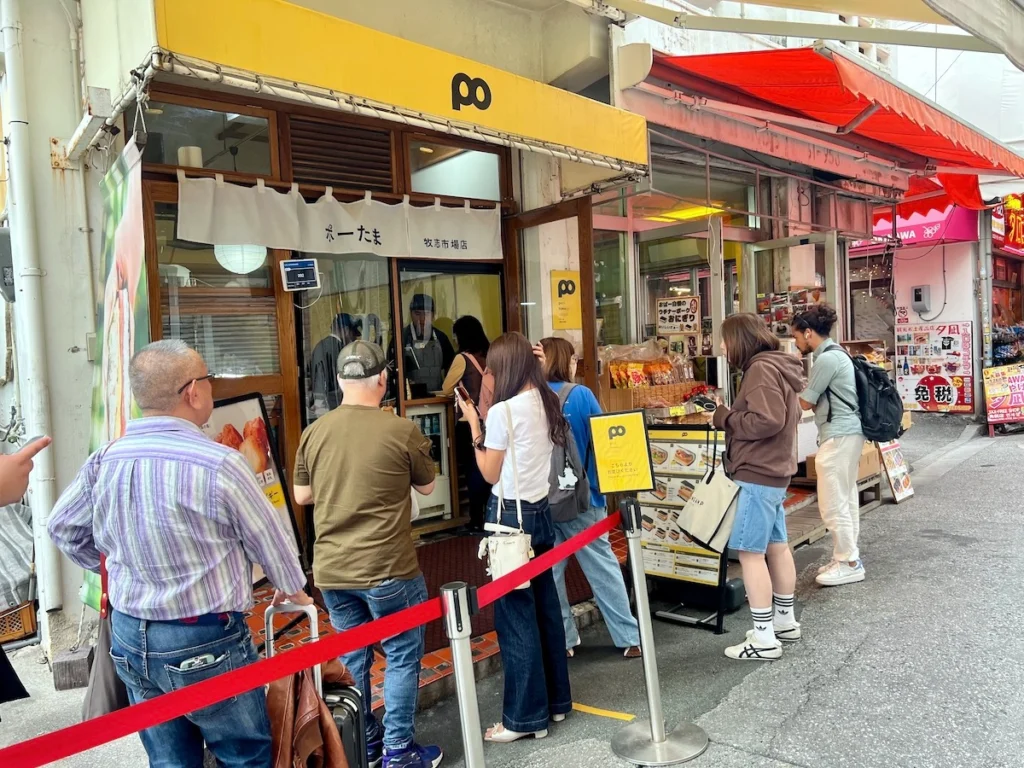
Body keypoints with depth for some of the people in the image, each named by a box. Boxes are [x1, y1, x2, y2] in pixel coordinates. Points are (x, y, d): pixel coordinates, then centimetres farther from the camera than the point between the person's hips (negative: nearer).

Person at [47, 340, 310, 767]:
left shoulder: (104, 461, -4)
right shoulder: (218, 464, -21)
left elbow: (62, 528, 12)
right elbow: (270, 540, -8)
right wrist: (293, 589, 11)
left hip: (128, 636, 6)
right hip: (204, 641, -6)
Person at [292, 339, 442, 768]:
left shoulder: (314, 433, -1)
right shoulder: (402, 430, -12)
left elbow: (302, 495, 10)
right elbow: (427, 486, 2)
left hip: (330, 569, 5)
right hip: (388, 568, -4)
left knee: (351, 659, 18)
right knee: (401, 655, 12)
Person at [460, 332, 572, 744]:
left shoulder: (502, 411, -16)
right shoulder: (546, 404, 6)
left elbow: (491, 474, -8)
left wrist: (475, 428, -2)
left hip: (511, 515, -8)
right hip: (540, 511, 8)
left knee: (515, 614, 1)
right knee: (545, 607, 15)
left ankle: (526, 717, 11)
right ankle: (556, 700, 27)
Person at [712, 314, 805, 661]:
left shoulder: (760, 369, -17)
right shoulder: (775, 366, 16)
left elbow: (767, 421, -27)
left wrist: (727, 419, -13)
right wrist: (733, 416, 10)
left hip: (756, 476, -11)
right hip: (774, 473, 11)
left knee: (750, 552, -7)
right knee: (777, 547, 18)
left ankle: (764, 638, -2)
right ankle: (785, 620, 30)